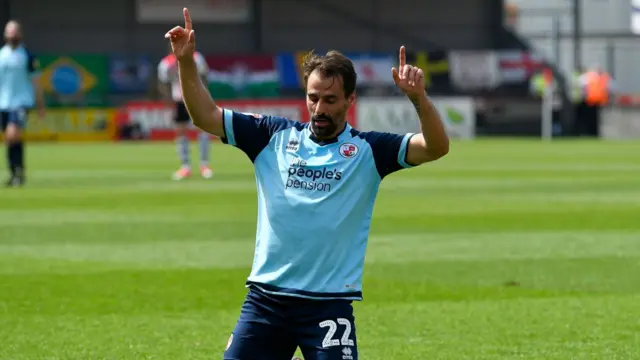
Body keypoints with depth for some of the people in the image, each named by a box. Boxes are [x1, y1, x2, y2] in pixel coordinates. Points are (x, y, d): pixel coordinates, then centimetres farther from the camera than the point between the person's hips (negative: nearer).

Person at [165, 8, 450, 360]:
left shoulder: (368, 150, 0)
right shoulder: (274, 136, 6)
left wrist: (417, 96, -28)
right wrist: (186, 62, -8)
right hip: (265, 299, 3)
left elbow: (436, 147, -11)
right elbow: (206, 116, 6)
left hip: (330, 304, -2)